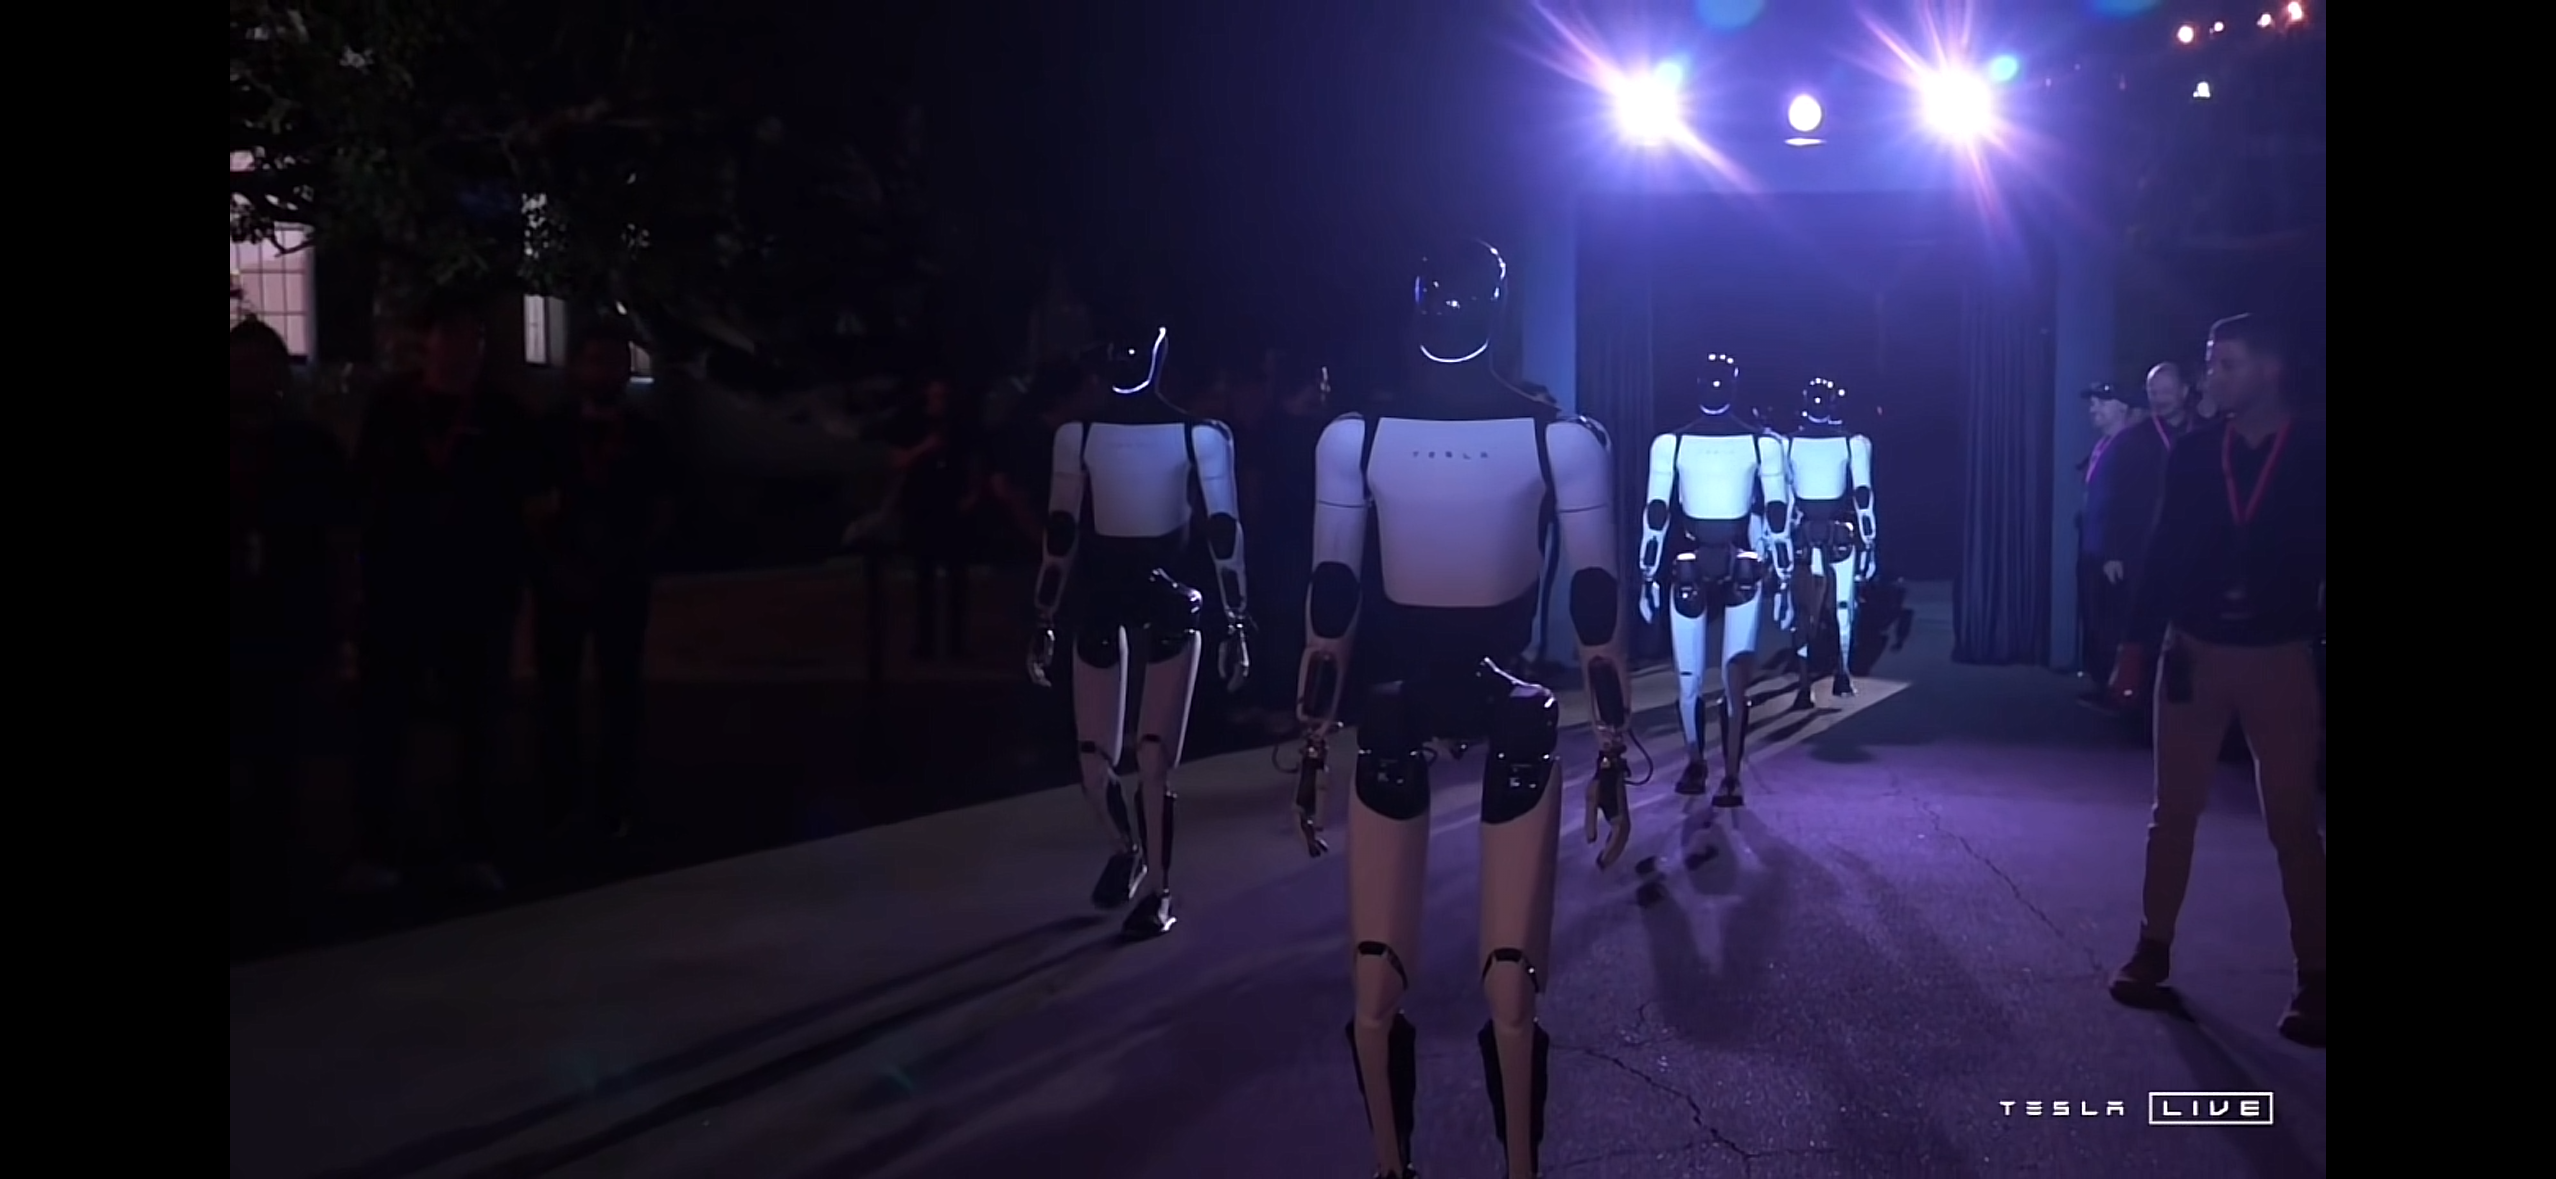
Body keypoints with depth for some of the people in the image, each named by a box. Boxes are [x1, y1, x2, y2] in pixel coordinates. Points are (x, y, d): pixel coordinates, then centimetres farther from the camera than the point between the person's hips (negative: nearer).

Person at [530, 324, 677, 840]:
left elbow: (662, 511, 7)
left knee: (620, 692, 1)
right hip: (560, 579, 0)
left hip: (623, 581, 0)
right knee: (557, 692, 2)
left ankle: (613, 804, 6)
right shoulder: (550, 431, 4)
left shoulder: (646, 435, 5)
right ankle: (560, 800, 11)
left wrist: (633, 560, -3)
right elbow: (529, 509, 3)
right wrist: (553, 563, -6)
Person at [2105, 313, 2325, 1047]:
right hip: (2193, 653, 3)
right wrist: (2135, 646, 4)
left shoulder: (2315, 454, -6)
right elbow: (2164, 552, 6)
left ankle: (2313, 979, 9)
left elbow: (2321, 560, -5)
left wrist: (2319, 648, -10)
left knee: (2293, 823, 2)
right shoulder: (2193, 455, 2)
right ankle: (2152, 951, 18)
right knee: (2173, 813, 8)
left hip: (2280, 660, -2)